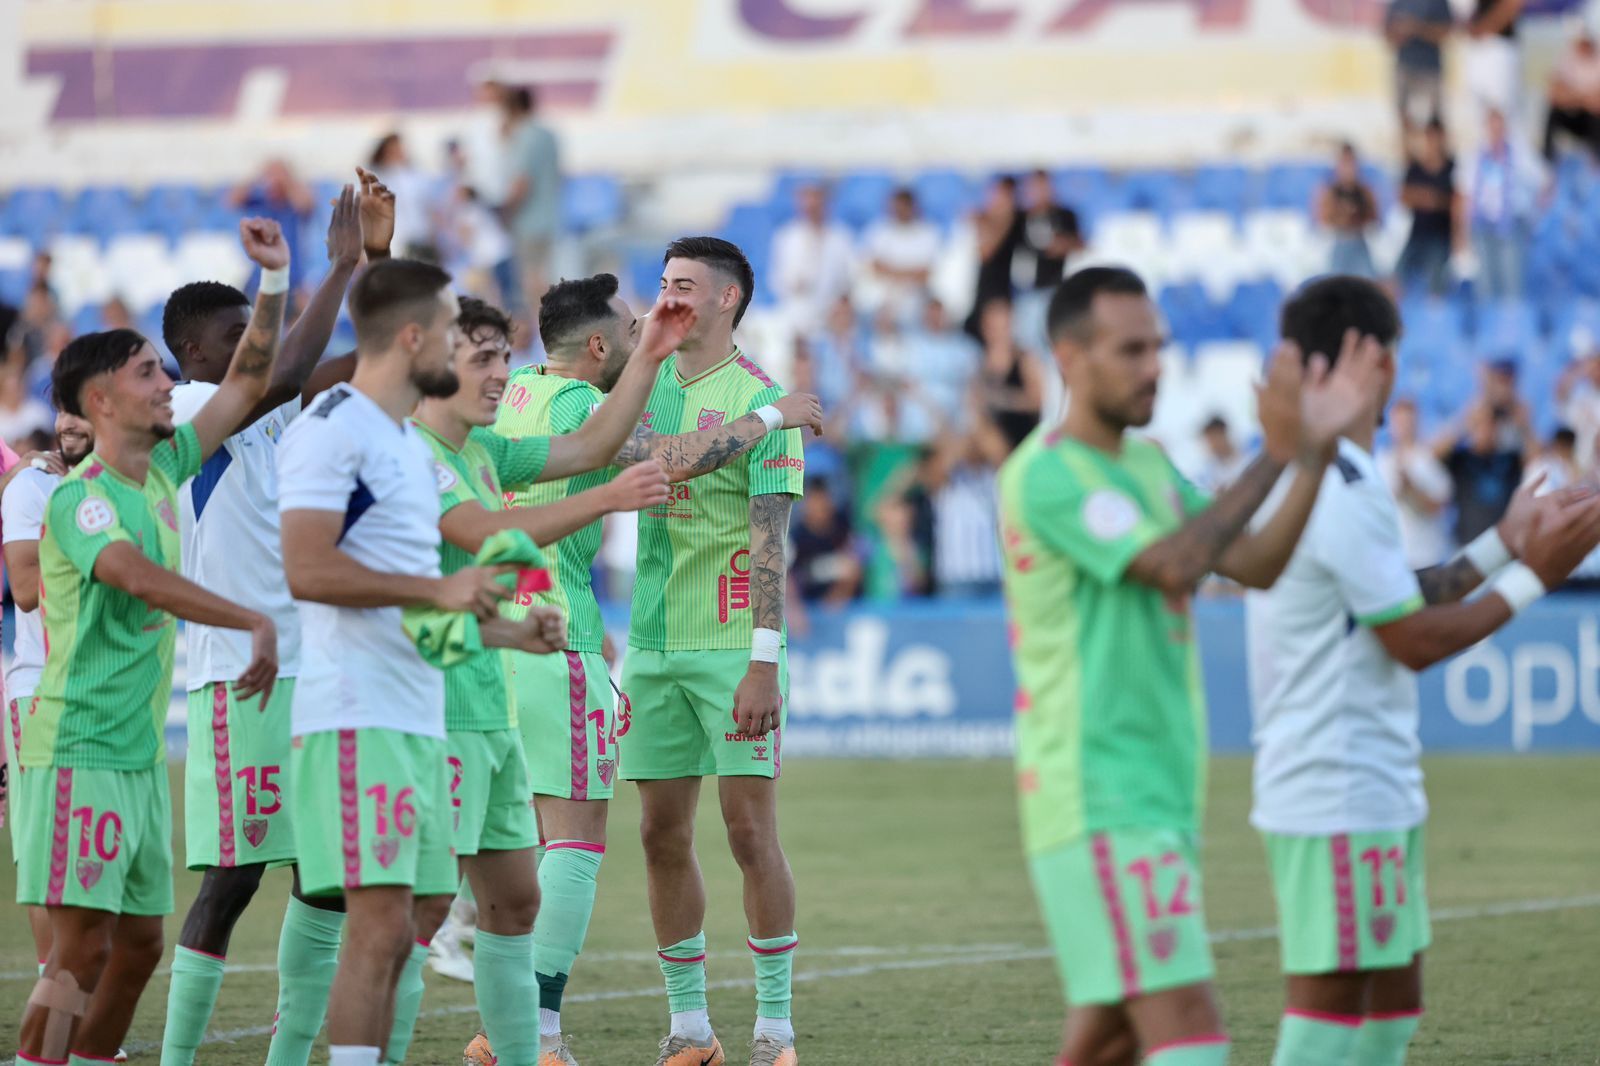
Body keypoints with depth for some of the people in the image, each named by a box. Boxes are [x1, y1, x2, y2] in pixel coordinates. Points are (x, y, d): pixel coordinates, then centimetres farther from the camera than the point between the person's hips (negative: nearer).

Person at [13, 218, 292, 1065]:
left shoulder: (164, 468, 11)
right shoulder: (80, 497, -13)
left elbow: (248, 382, 18)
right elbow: (140, 577, -30)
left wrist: (275, 279, 8)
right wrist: (257, 625, -33)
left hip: (142, 752, 8)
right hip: (81, 751, -8)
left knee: (138, 945, 10)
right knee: (83, 947, -12)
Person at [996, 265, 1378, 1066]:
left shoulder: (1151, 467, 16)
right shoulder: (1048, 473, -12)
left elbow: (1257, 565, 7)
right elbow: (1174, 564, -22)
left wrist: (1314, 448, -5)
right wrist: (1274, 456, -17)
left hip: (1163, 791, 9)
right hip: (1099, 802, -9)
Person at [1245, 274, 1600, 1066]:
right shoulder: (1345, 490, -19)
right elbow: (1416, 641, -16)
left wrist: (1502, 543, 19)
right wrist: (1532, 578, -8)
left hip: (1371, 792, 10)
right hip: (1341, 796, -10)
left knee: (1394, 1001, 14)